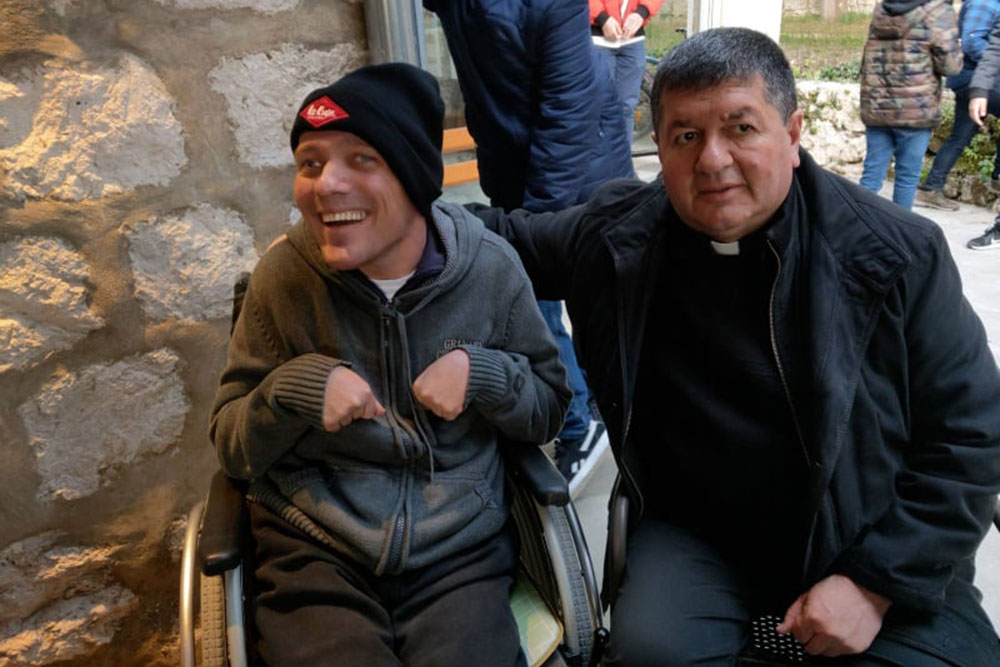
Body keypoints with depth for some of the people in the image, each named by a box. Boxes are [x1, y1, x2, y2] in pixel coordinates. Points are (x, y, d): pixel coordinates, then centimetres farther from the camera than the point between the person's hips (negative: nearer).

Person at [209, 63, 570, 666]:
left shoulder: (490, 268, -6)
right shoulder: (284, 275, -6)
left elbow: (549, 410, 3)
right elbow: (232, 448, 1)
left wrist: (483, 374, -16)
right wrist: (291, 388, -19)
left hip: (462, 552, 1)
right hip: (314, 554, 0)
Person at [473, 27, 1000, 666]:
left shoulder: (899, 254, -12)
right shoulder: (617, 238, -8)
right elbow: (513, 238, 11)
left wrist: (876, 582, -12)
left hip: (871, 543, 1)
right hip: (696, 534, 0)